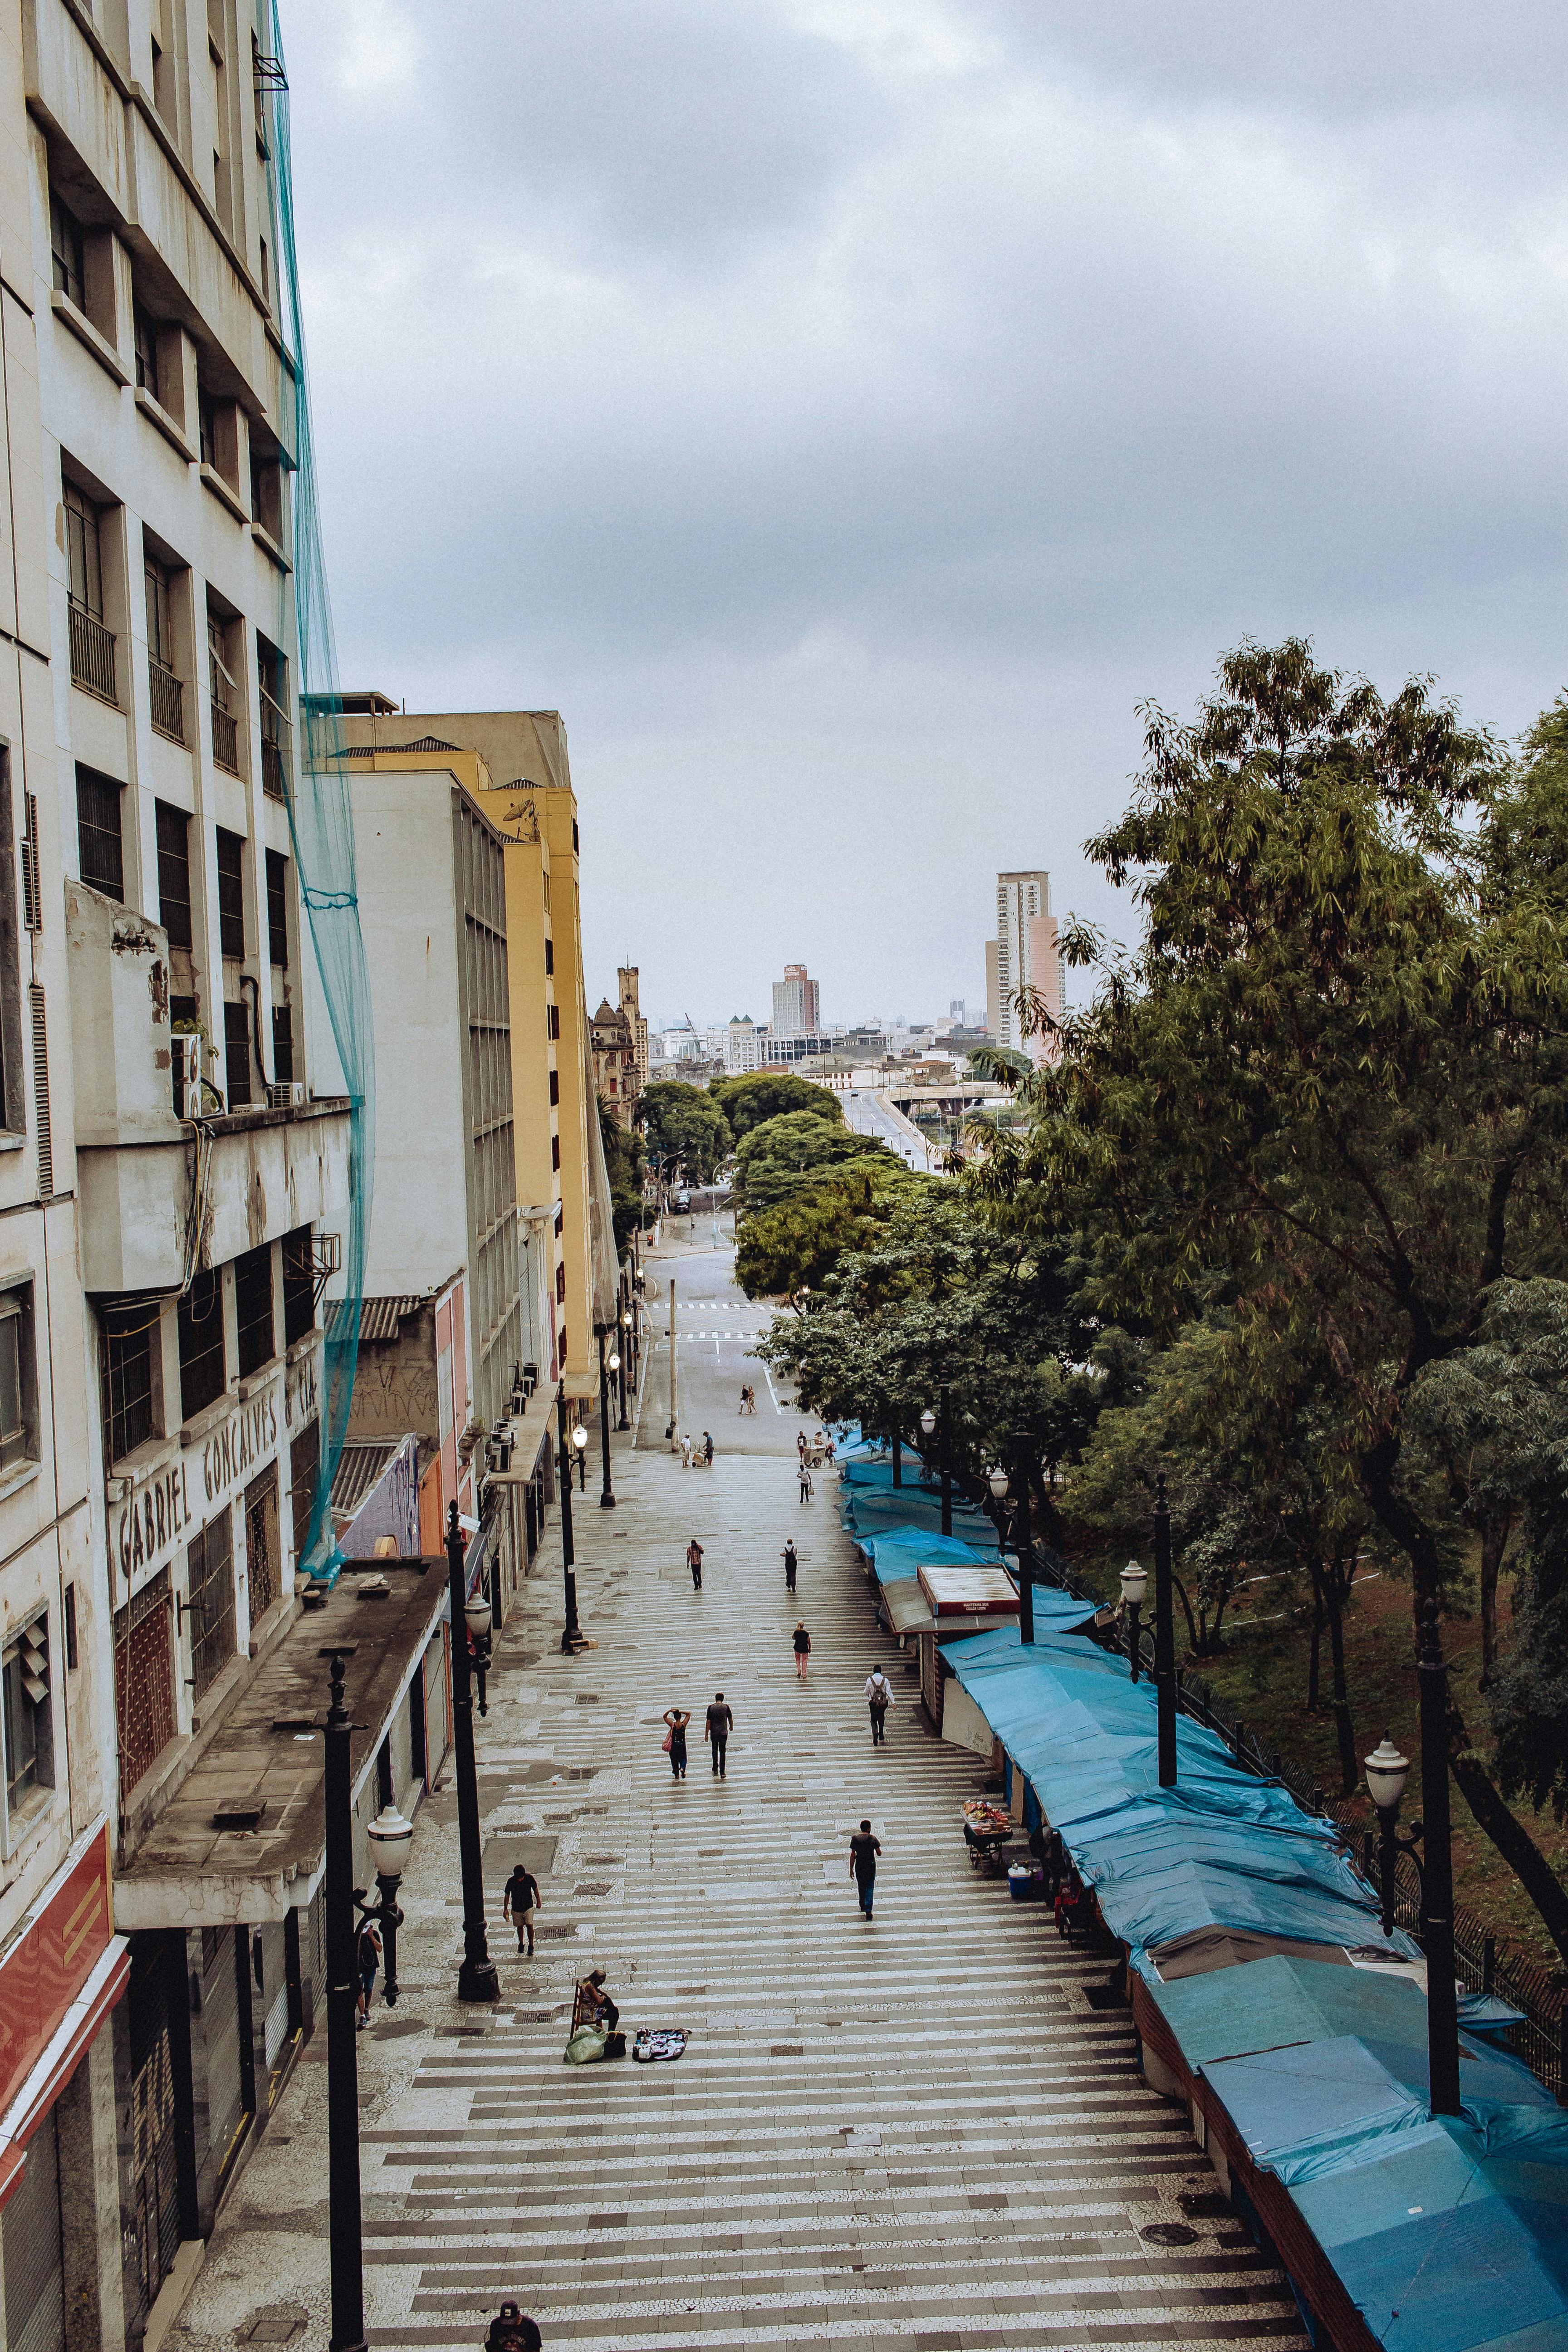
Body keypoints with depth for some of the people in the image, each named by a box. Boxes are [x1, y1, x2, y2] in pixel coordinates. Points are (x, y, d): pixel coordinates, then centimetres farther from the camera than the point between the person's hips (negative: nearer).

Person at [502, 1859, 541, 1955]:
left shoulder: (530, 1878, -18)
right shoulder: (511, 1881, -18)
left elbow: (535, 1890, -1)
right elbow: (507, 1895, -5)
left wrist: (538, 1902, 8)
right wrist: (505, 1909, 0)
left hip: (529, 1907, -1)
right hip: (516, 1908, 1)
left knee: (529, 1925, -9)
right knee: (520, 1926, 12)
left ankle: (531, 1946, 5)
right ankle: (521, 1944, 34)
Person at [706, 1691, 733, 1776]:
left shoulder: (711, 1708, -5)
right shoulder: (726, 1707, -4)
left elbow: (709, 1722, -5)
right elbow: (731, 1719, 9)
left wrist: (707, 1735, 0)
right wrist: (731, 1727, 30)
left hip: (714, 1733, 1)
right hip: (724, 1732, 0)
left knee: (715, 1751, 18)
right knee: (722, 1752, 2)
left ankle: (715, 1769, 27)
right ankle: (722, 1772, -5)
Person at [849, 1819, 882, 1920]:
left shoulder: (855, 1839, -6)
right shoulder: (873, 1839, -9)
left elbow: (852, 1855, -5)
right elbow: (879, 1853, -1)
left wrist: (851, 1869, 1)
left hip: (859, 1867, 2)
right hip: (871, 1866, -2)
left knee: (861, 1886, 22)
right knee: (870, 1888, 4)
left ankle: (863, 1906, 38)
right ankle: (868, 1911, -8)